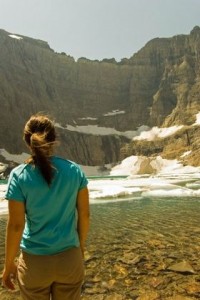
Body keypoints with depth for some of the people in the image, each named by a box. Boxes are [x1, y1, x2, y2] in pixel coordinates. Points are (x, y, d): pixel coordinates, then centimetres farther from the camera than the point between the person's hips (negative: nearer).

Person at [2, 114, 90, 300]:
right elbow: (84, 215, -3)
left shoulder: (19, 176, -14)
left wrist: (8, 264, 2)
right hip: (69, 258, 2)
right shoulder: (74, 170, -9)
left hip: (35, 261, -1)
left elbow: (16, 226, -12)